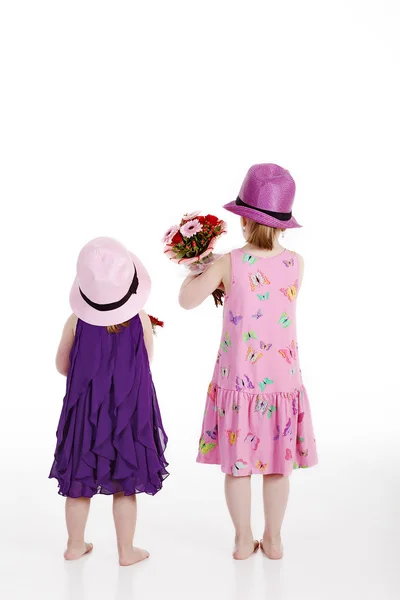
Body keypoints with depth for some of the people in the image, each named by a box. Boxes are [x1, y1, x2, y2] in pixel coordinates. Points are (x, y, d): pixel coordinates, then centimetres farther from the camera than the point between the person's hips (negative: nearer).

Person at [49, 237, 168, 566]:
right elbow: (146, 362, 1)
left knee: (79, 481, 15)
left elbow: (62, 366, 1)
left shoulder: (76, 322, -11)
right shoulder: (140, 320, -12)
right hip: (128, 412, -1)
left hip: (86, 410, 1)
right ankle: (126, 550, 19)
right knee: (125, 485, 9)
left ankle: (76, 544, 28)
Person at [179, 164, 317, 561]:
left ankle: (244, 540, 24)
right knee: (277, 462, 14)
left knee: (237, 462, 12)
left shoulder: (228, 264, -13)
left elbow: (187, 300, -7)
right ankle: (273, 539, 27)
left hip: (237, 378, -2)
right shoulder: (296, 264, -4)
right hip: (282, 379, 2)